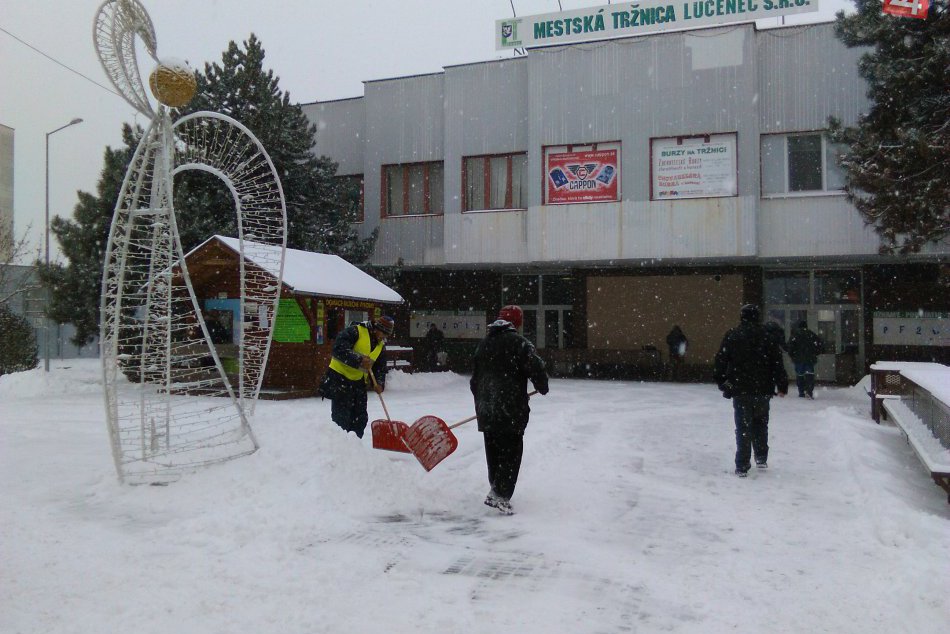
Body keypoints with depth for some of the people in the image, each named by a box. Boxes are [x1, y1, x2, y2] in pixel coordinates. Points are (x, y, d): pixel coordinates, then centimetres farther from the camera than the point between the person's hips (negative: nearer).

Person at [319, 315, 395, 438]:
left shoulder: (381, 345, 8)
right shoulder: (354, 331, -16)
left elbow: (380, 368, 10)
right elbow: (339, 349, -28)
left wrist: (379, 383, -9)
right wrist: (359, 360, -35)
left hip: (358, 382, 8)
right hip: (340, 378, -7)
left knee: (360, 418, 11)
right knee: (341, 417, -9)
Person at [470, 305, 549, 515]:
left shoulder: (483, 344, 14)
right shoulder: (518, 342, -8)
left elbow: (475, 378, 19)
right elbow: (536, 368, -14)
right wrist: (542, 387, 7)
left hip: (486, 409, 7)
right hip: (511, 410, -7)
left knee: (493, 450, 16)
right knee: (511, 451, -2)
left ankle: (495, 491, 24)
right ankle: (502, 496, -6)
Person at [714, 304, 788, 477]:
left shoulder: (732, 336, -2)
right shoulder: (767, 336, 0)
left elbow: (720, 361, -1)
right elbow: (777, 362, 0)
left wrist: (722, 382, 11)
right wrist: (782, 385, 6)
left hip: (740, 391, -1)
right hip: (763, 390, 1)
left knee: (743, 428, 2)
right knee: (760, 424, 19)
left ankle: (742, 467, 0)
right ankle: (761, 458, 22)